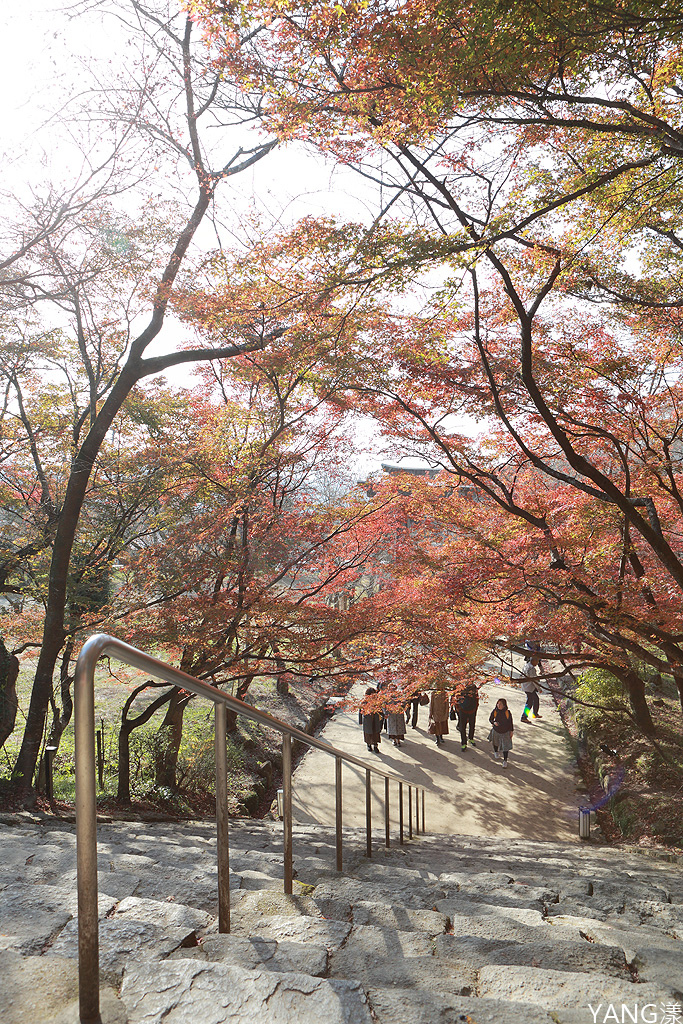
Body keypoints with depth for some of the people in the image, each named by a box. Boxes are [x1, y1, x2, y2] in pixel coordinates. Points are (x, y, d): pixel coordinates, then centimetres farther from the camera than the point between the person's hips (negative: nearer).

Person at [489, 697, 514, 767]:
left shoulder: (507, 712, -19)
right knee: (496, 743, 26)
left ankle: (505, 761, 12)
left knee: (505, 746, -3)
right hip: (496, 731, 2)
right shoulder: (494, 711, -16)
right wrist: (494, 722, -23)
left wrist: (511, 731, -1)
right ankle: (496, 752, 57)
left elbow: (510, 722, -6)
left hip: (505, 732, -2)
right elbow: (490, 719, -2)